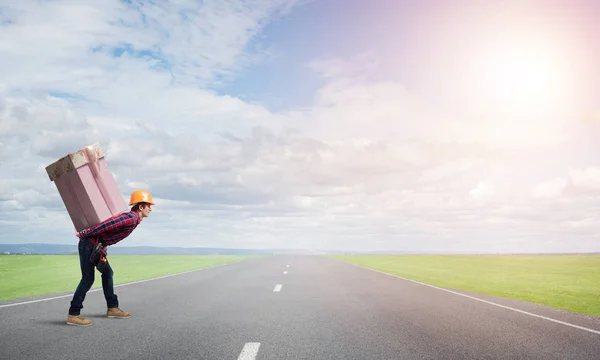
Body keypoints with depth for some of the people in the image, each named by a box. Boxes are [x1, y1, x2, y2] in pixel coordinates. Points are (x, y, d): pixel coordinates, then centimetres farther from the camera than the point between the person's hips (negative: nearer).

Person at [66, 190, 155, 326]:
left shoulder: (132, 218, 12)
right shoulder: (132, 218, -20)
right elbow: (108, 224, -28)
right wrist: (84, 234, -22)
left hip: (96, 246, 10)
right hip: (89, 244, -10)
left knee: (107, 273, 14)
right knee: (88, 279, -7)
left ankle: (112, 308, 22)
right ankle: (73, 315, -1)